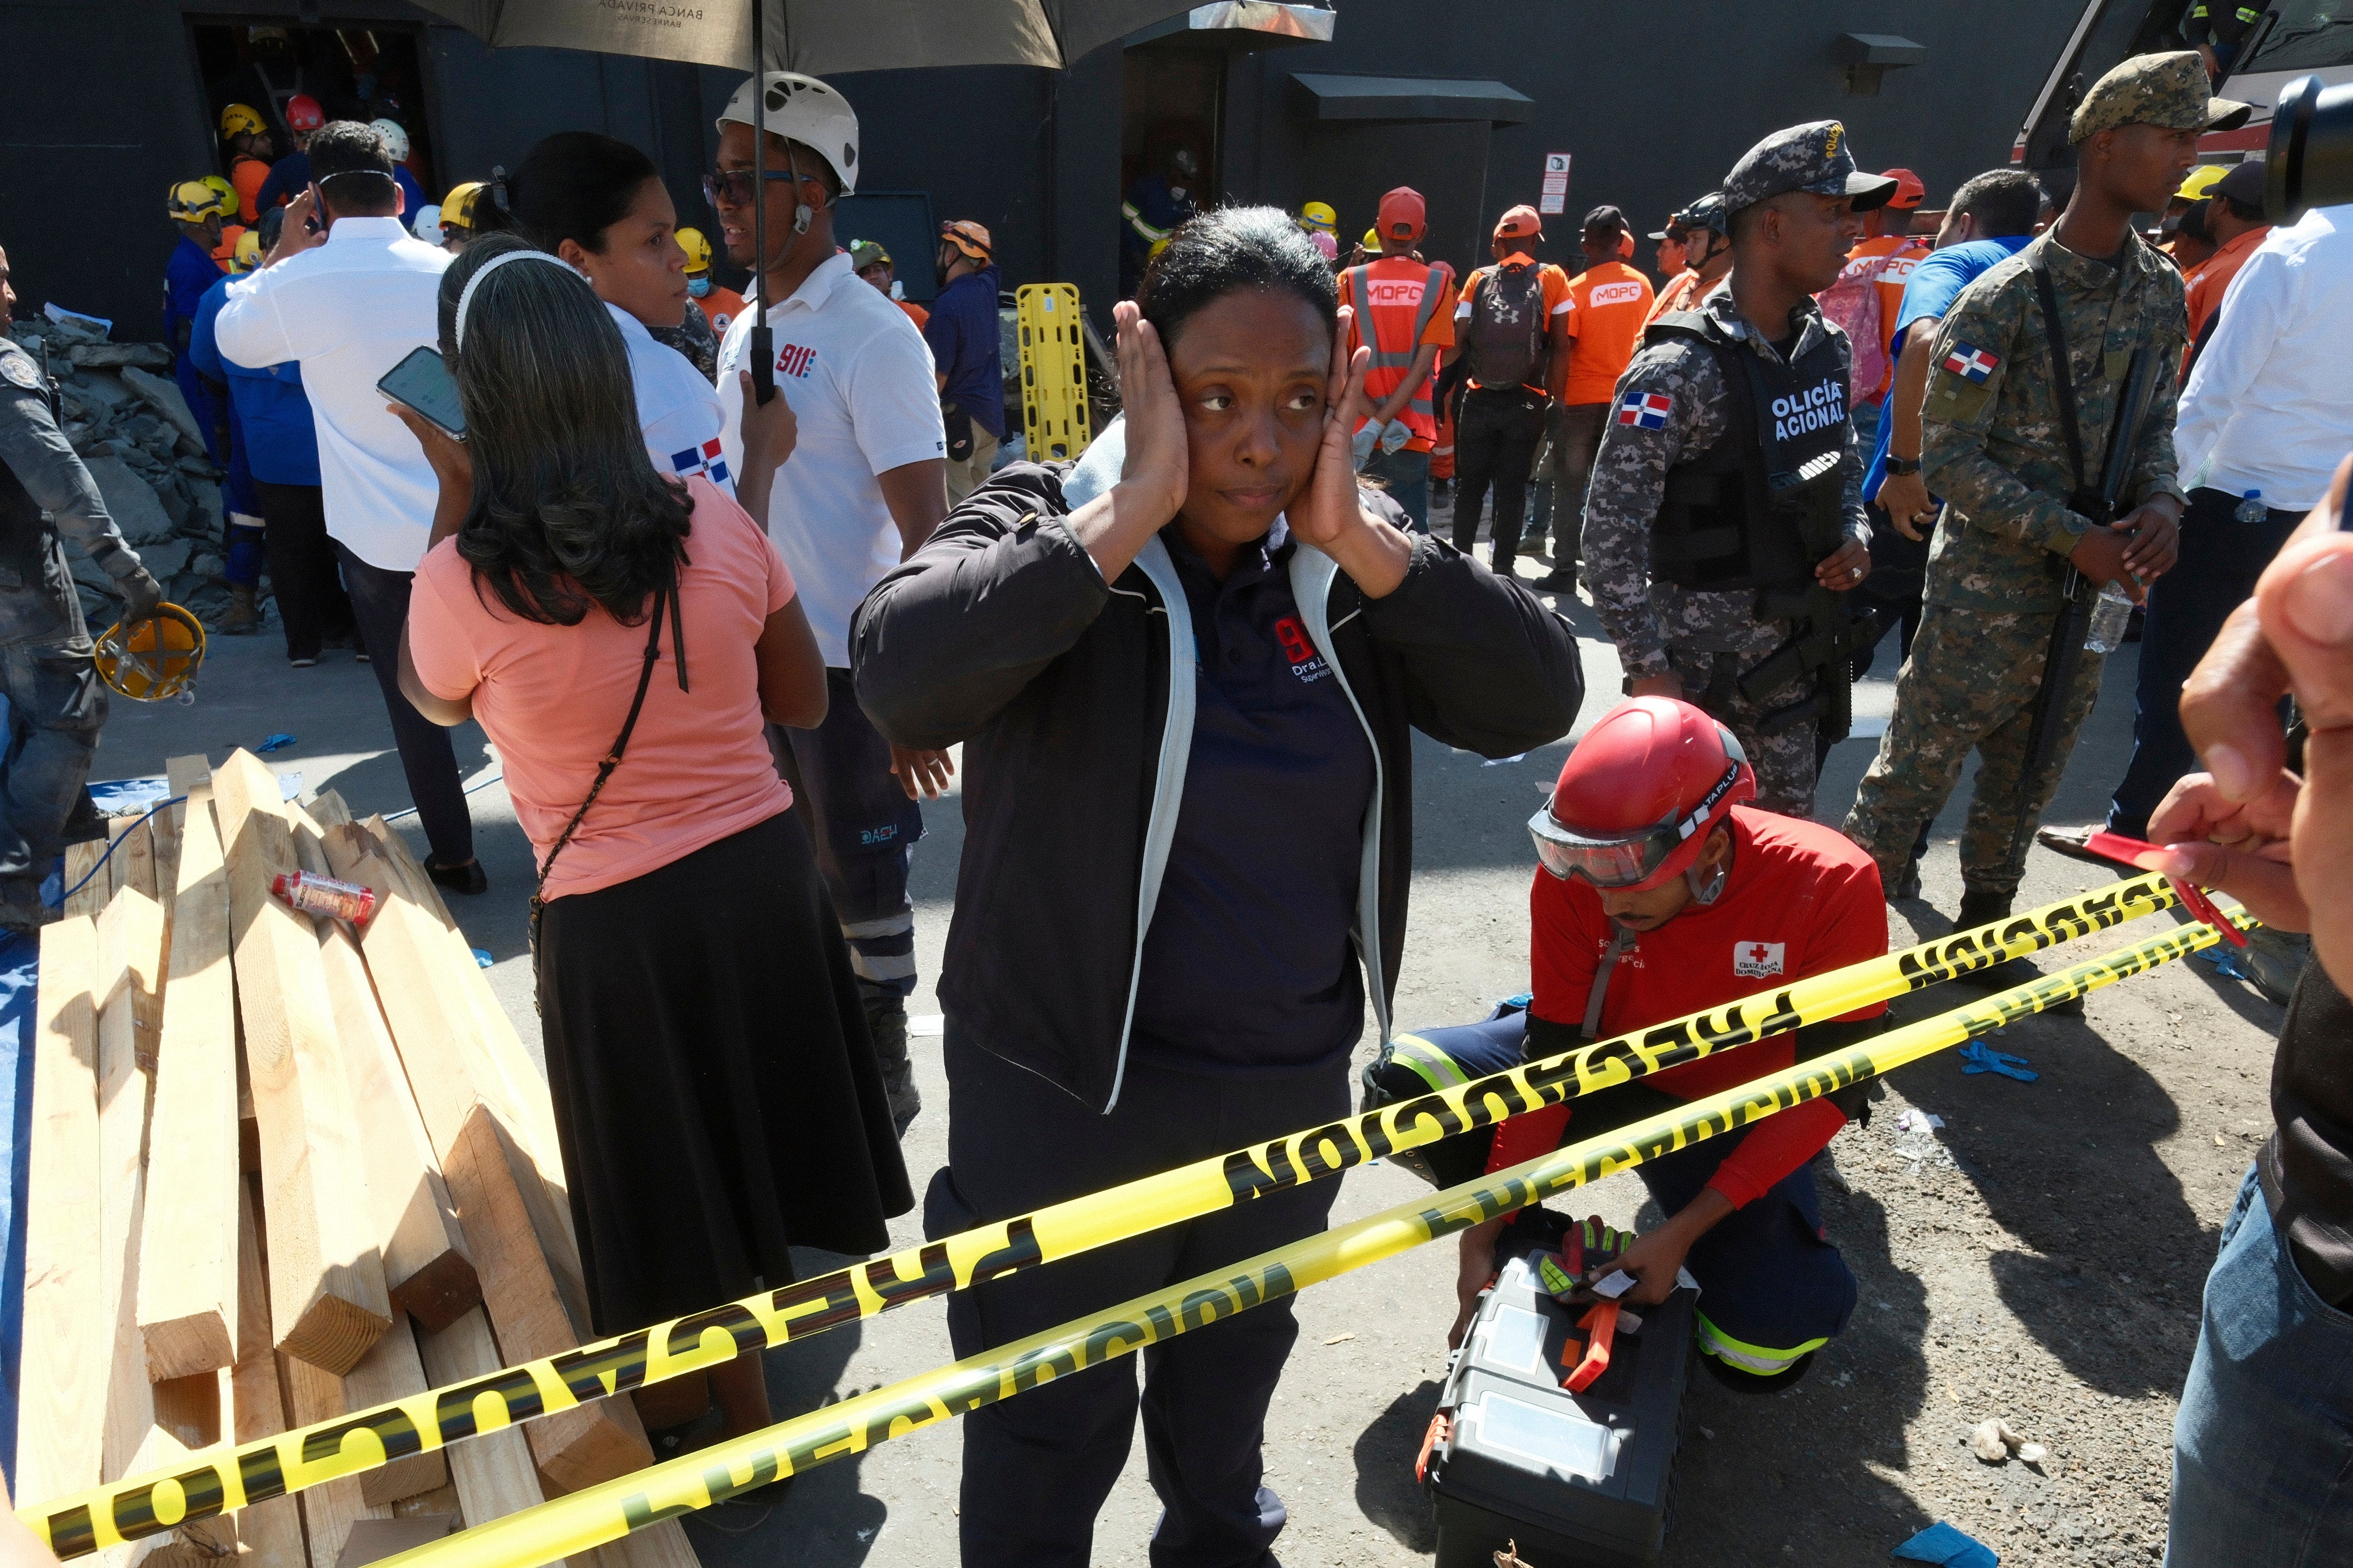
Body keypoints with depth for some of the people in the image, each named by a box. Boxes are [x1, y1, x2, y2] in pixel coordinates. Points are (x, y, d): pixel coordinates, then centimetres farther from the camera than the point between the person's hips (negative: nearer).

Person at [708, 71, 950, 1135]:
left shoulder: (873, 339, -15)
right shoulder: (743, 331, 10)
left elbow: (927, 532, -18)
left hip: (848, 664, -7)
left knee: (863, 878, 6)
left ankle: (884, 1071, 25)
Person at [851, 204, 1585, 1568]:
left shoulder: (1350, 561, -3)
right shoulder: (1047, 531, -16)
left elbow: (1540, 698, -13)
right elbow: (898, 674, -35)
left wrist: (1356, 534, -21)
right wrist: (1136, 508, -32)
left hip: (1296, 1082, 5)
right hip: (1070, 1090, -5)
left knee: (1238, 1366, 32)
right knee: (1051, 1430, 16)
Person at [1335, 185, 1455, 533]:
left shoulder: (1351, 281, 1)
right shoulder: (1438, 282, 1)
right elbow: (1422, 366, -8)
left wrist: (1375, 422, -10)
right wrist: (1380, 425, -11)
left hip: (1357, 431, 0)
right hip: (1412, 434, 0)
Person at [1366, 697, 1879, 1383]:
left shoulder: (1833, 887, -29)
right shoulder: (1573, 873, -24)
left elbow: (1828, 1088, -22)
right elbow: (1552, 1057, -18)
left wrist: (1683, 1229, -26)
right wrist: (1484, 1235, -22)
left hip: (1737, 1122, -1)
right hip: (1609, 1067, 2)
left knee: (1763, 1355, -21)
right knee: (1404, 1080, -21)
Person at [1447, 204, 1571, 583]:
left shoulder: (1479, 278, 3)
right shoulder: (1552, 278, 0)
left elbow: (1456, 342, -3)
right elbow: (1561, 345, -5)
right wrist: (1553, 391, 1)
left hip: (1478, 400, 1)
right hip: (1525, 402, -1)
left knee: (1469, 484, 12)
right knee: (1512, 488, 7)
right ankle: (1502, 566, 9)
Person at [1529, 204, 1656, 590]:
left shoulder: (1576, 289, -12)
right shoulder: (1641, 285, 1)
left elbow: (1563, 351, -13)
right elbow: (1643, 341, 10)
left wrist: (1557, 399, -6)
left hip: (1580, 400, -4)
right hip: (1624, 399, 4)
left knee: (1568, 487, 3)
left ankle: (1565, 569, 2)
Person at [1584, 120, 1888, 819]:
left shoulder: (1826, 346, 7)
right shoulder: (1682, 368, -19)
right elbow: (1612, 525, -21)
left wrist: (1855, 535, 2)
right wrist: (1648, 669, -22)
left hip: (1792, 649, 8)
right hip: (1704, 657, -8)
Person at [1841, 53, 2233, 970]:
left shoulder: (2162, 290, 7)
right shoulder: (2005, 299, -14)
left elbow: (2155, 421, 15)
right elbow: (1950, 462, -15)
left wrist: (2159, 501, -8)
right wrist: (2073, 538, -20)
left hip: (2092, 591, 7)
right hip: (1988, 593, -7)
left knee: (2027, 783, 16)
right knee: (1917, 771, 0)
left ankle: (1983, 934, 32)